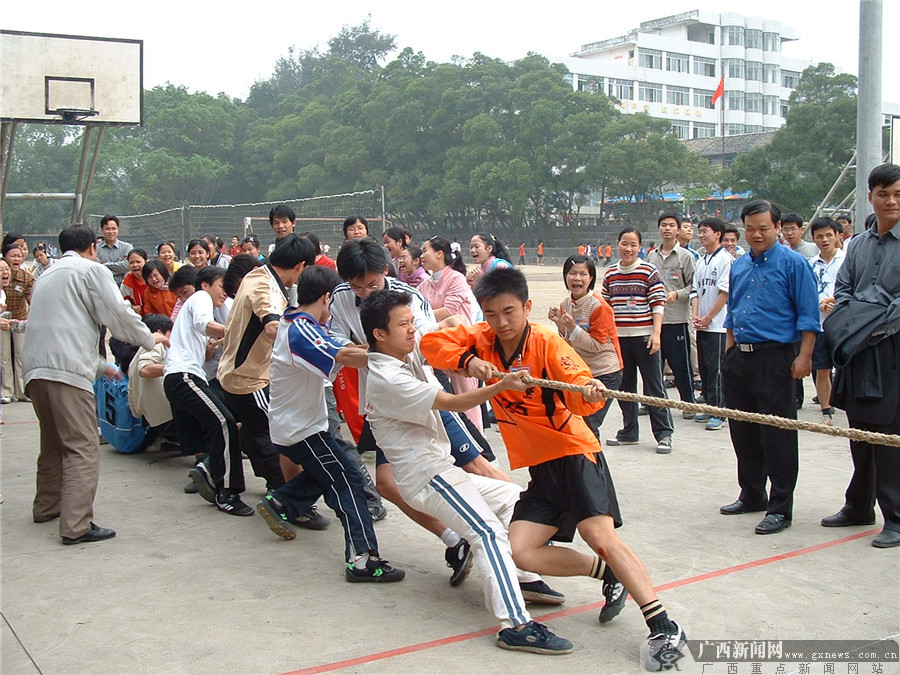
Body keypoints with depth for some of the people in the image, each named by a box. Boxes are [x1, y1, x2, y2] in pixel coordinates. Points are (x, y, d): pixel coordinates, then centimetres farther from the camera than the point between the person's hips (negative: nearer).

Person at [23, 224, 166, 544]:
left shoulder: (48, 275, 28)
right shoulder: (92, 269, 4)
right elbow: (119, 314, -5)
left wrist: (101, 366, 37)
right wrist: (151, 338, 13)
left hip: (35, 368, 8)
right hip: (67, 370, -8)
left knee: (53, 442, 23)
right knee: (83, 448, -8)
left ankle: (46, 506, 34)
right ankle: (76, 525, -13)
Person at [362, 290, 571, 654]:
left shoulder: (408, 354, 11)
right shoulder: (386, 378, -18)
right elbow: (451, 403, -21)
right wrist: (501, 385, -31)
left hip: (441, 469, 11)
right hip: (426, 473, -11)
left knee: (513, 498, 17)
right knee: (489, 531, -23)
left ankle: (526, 581, 17)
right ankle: (515, 625, -28)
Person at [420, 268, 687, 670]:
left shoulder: (546, 341, -13)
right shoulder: (482, 340, 2)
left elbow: (579, 389, -24)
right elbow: (431, 343, -7)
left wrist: (590, 392, -47)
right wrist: (468, 360, -23)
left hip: (575, 453, -6)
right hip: (539, 468, 6)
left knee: (599, 534, -24)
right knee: (520, 552, -8)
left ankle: (664, 629, -18)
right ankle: (608, 576, 11)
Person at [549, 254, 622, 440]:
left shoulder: (599, 306, -16)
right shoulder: (565, 304, 4)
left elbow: (596, 345, -16)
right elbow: (569, 342, 9)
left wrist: (573, 328, -24)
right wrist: (559, 324, -7)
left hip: (604, 373, -7)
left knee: (588, 425, -11)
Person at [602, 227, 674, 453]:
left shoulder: (649, 272, -4)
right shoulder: (610, 273, 9)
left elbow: (658, 304, -7)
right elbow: (605, 306, 15)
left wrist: (656, 334, -14)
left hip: (644, 337, -5)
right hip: (618, 338, 5)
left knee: (654, 386, -3)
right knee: (624, 386, 11)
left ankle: (664, 434, 4)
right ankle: (629, 432, 22)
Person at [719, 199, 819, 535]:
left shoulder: (793, 264, -5)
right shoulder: (739, 266, 14)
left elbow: (808, 315, -8)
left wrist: (804, 357, -16)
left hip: (775, 359, -7)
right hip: (739, 359, 7)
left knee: (778, 435, -3)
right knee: (743, 432, 14)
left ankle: (780, 508, 5)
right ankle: (751, 495, 29)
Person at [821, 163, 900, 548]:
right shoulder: (858, 244, 13)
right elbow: (842, 290, 12)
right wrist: (849, 323, -5)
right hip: (858, 350, 6)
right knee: (859, 430, 14)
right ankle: (859, 506, 27)